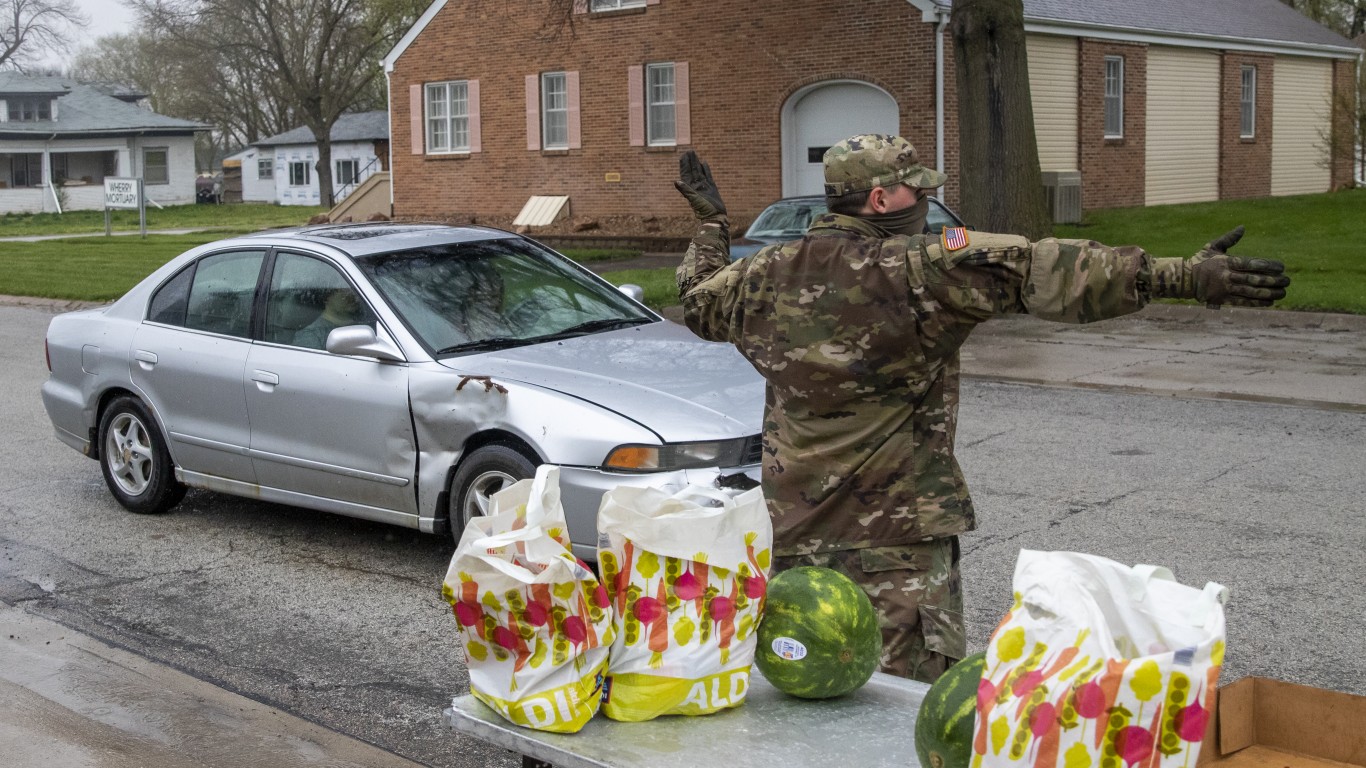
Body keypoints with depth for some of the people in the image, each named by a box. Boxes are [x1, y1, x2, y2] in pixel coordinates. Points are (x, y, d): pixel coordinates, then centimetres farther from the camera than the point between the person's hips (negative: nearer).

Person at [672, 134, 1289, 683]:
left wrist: (709, 225, 44)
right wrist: (1183, 276, -30)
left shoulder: (765, 275, 5)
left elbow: (699, 301, 26)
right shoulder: (918, 270, -16)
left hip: (792, 530, 7)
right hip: (895, 537, -7)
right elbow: (1038, 272, -26)